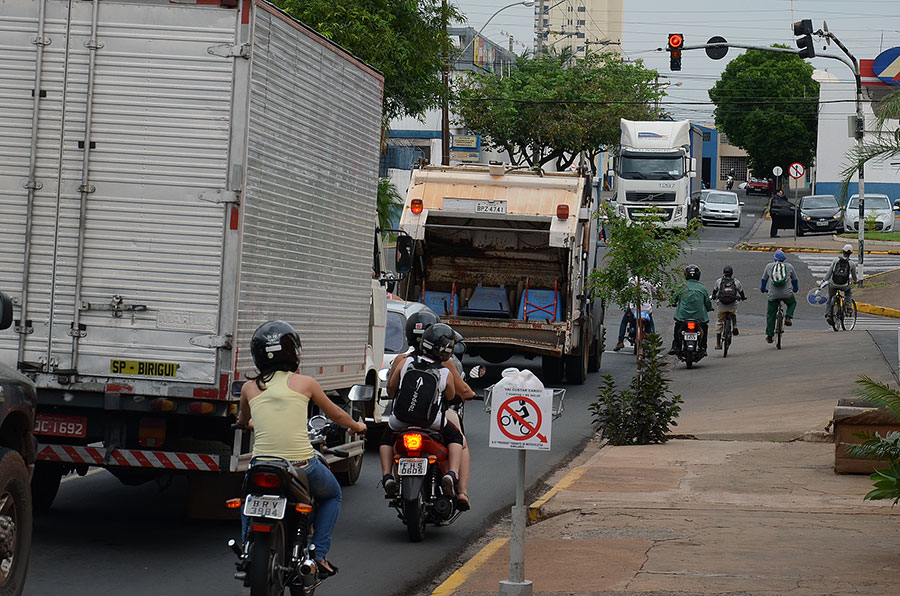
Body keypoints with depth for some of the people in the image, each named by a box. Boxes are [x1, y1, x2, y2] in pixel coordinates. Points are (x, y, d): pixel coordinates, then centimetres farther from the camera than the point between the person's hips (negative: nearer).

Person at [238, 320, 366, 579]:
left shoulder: (249, 388, 7)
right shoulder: (305, 383, 2)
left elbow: (242, 422, 27)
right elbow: (335, 414, 18)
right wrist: (357, 426, 40)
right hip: (302, 466, -2)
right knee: (332, 495, 30)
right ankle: (318, 555, 15)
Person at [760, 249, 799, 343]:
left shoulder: (769, 266, 13)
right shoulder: (789, 266, 12)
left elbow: (764, 280, 23)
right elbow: (795, 279, 25)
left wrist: (763, 289, 41)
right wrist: (795, 289, 44)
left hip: (773, 294, 0)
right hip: (787, 293, 0)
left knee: (771, 314, 13)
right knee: (792, 303, 31)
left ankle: (769, 335, 11)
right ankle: (788, 317, 6)